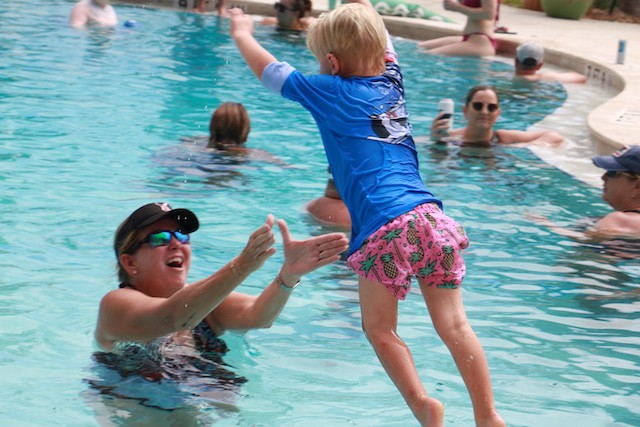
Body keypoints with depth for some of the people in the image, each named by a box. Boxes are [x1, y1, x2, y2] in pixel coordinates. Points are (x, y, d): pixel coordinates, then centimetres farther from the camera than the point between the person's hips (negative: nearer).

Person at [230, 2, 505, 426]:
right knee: (454, 325, 5)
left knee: (380, 329, 8)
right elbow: (380, 38, 40)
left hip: (384, 229, -5)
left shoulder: (331, 92, 6)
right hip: (431, 215, 5)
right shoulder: (391, 79, 18)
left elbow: (269, 70, 19)